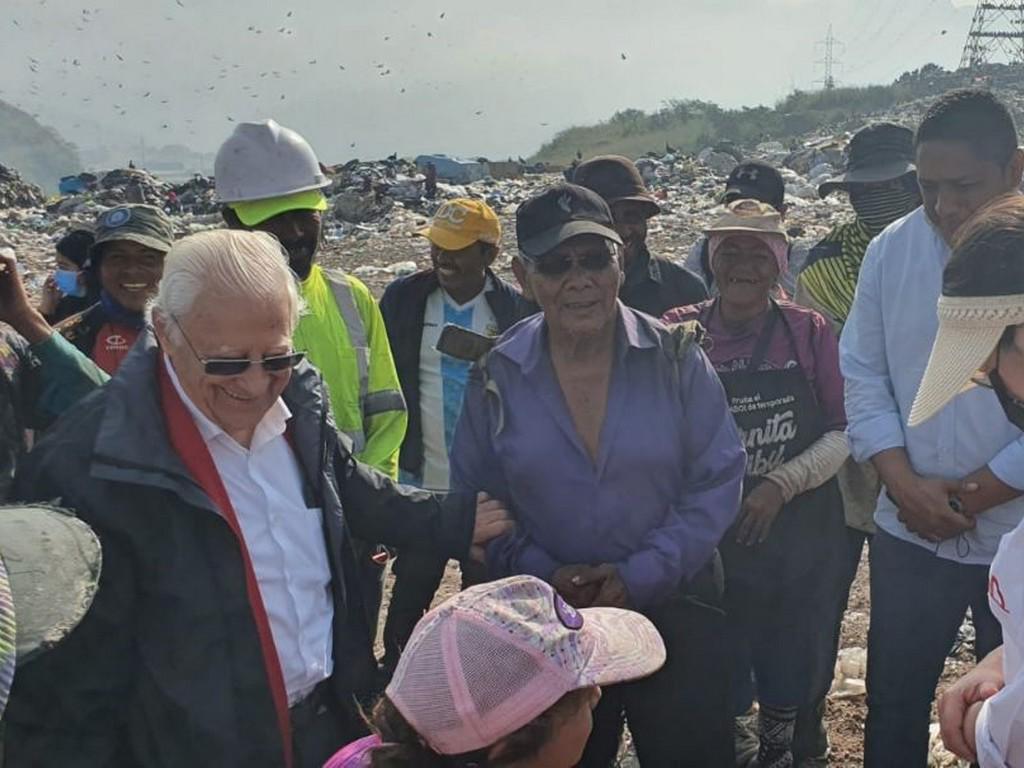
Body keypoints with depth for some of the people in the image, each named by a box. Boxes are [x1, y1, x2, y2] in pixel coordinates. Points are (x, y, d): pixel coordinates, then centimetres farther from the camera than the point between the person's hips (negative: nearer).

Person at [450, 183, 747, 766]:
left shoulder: (675, 358, -10)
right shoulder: (497, 377, -7)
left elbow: (718, 481, -8)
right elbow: (477, 503, 0)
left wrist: (642, 574, -16)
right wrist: (543, 574, -13)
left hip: (674, 605, 0)